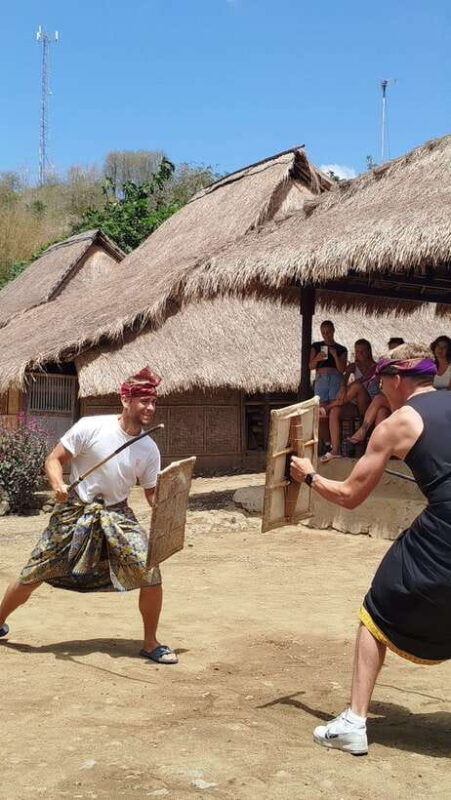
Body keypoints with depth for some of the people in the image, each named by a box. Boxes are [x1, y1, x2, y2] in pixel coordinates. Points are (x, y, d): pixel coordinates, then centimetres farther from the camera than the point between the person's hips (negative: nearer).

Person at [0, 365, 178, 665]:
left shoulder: (149, 449, -4)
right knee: (33, 575, 4)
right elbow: (54, 459, -9)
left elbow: (152, 493, 3)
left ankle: (151, 643, 8)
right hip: (75, 511, -2)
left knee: (150, 574, -12)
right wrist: (58, 485, -29)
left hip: (117, 514, 2)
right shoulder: (90, 427, -15)